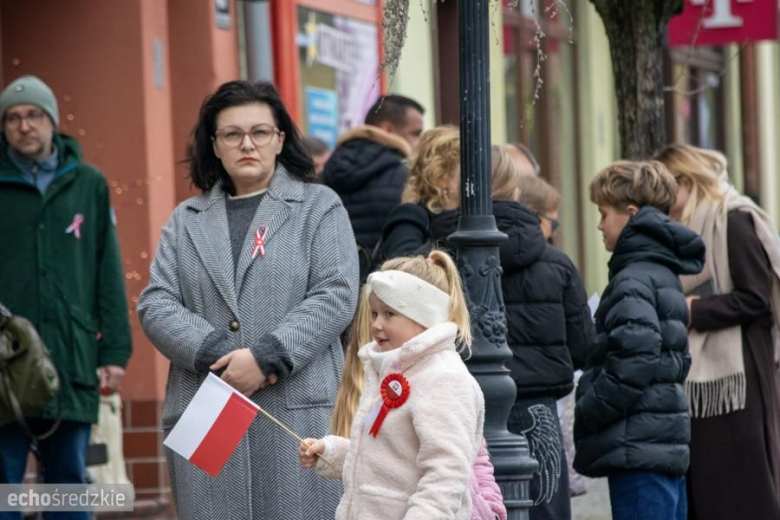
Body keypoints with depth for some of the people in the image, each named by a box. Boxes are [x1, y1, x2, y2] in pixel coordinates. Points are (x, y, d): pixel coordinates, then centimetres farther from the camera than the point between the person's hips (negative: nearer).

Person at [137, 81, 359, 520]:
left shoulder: (319, 207, 9)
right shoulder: (187, 221, 18)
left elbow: (336, 295, -3)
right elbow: (156, 306, 7)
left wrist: (266, 357, -13)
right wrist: (219, 355, -10)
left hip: (299, 412, -2)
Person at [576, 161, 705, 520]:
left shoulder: (633, 280, -12)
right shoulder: (663, 273, 18)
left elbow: (634, 360, -22)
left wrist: (587, 414, -13)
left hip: (638, 448, -10)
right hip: (669, 446, 10)